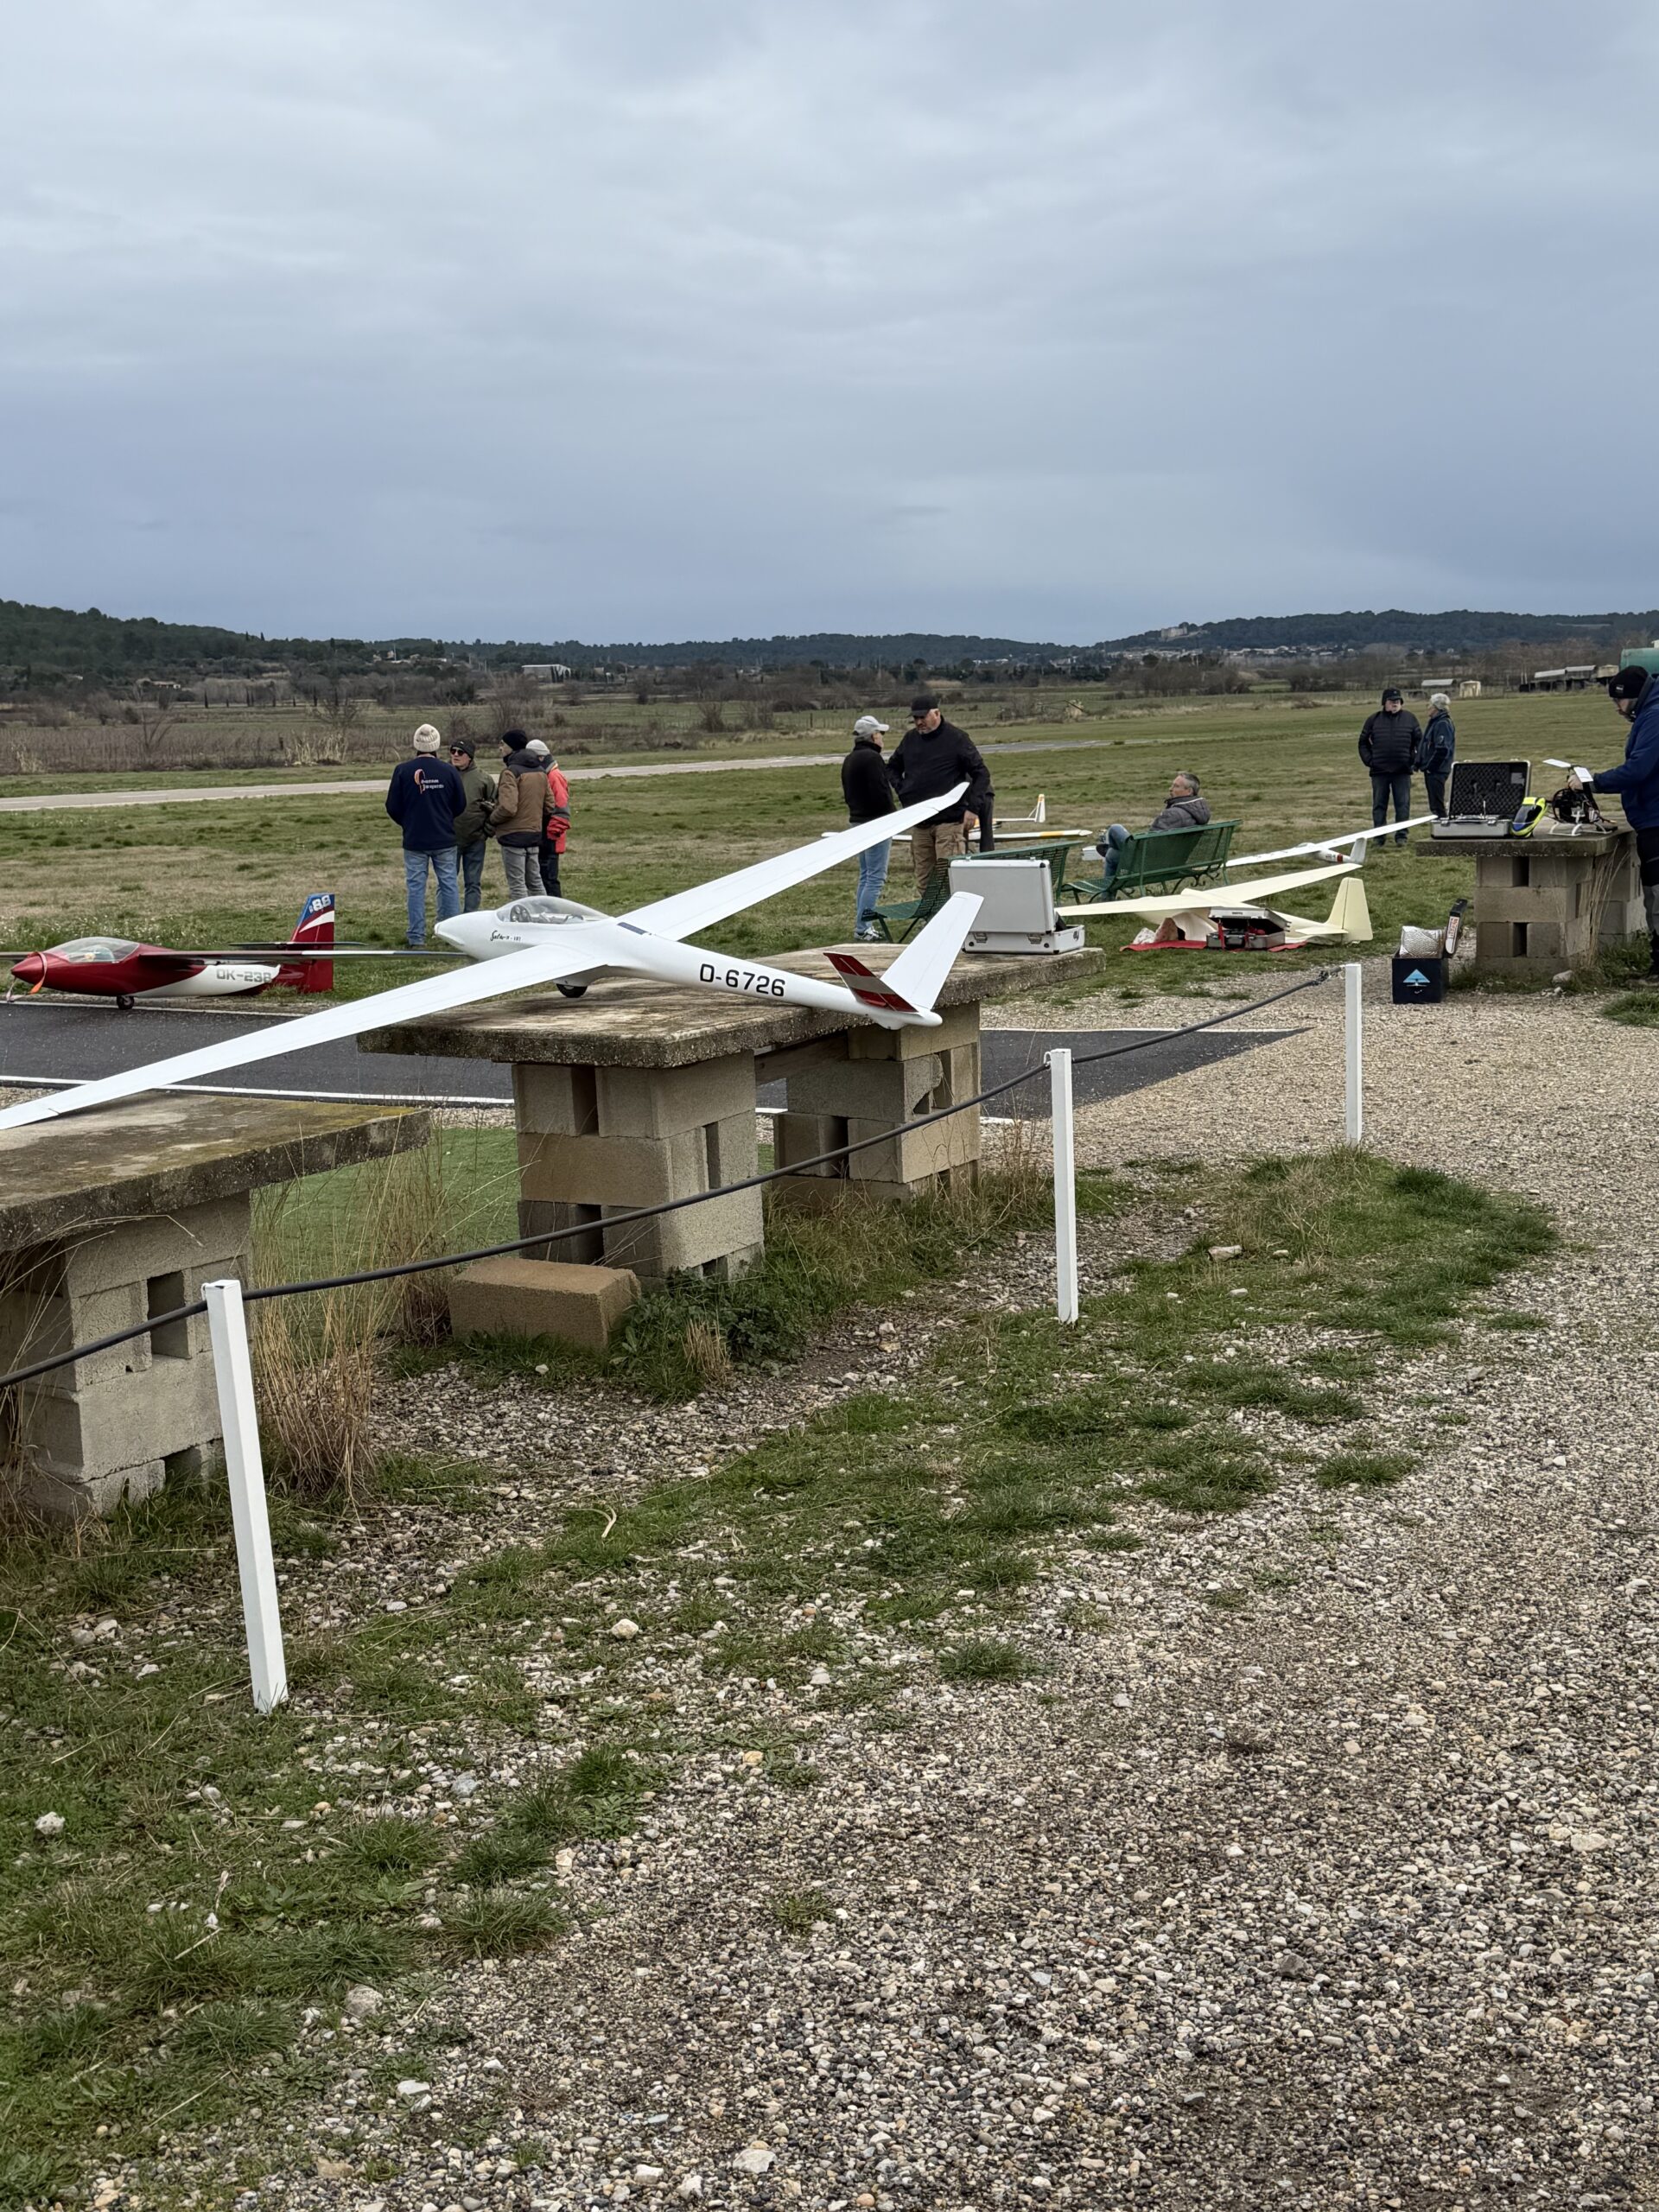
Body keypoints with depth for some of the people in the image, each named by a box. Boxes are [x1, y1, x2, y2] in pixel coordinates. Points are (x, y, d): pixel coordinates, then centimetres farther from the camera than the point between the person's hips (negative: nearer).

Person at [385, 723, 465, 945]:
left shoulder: (403, 770, -8)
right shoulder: (448, 770, -5)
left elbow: (392, 806, -2)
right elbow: (461, 804, 4)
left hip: (414, 840, -1)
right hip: (444, 839, 1)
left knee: (415, 887, 4)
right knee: (449, 884, 9)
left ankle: (417, 937, 3)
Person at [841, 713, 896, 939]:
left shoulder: (849, 760, 15)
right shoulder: (871, 759, -16)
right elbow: (881, 793, -20)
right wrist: (891, 818, -8)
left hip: (857, 820, 10)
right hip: (876, 823, -10)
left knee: (865, 875, 15)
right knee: (876, 877, -8)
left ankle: (864, 924, 18)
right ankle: (862, 928, -11)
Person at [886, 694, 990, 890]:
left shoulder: (957, 738, -4)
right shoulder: (910, 739, 12)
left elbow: (981, 774, -3)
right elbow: (892, 768, 27)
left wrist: (972, 807, -12)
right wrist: (902, 790, 8)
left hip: (950, 820, -6)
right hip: (919, 822, 6)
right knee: (924, 883, 6)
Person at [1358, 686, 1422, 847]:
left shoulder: (1410, 719, 5)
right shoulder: (1373, 720, 5)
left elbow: (1420, 741, 9)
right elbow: (1363, 742, 11)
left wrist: (1415, 760, -1)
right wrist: (1369, 760, -1)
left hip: (1402, 771, 0)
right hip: (1379, 770, 0)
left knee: (1403, 804, 1)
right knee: (1379, 805, 3)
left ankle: (1401, 836, 8)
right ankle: (1380, 838, 8)